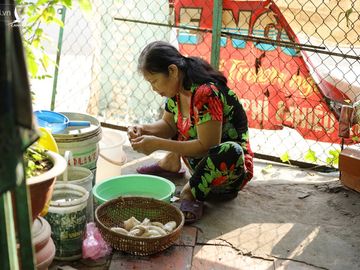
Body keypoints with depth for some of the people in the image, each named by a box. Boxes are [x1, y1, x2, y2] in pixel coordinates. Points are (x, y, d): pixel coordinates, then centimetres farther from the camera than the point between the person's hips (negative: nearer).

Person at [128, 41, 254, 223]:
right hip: (199, 158, 8)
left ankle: (190, 192, -19)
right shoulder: (176, 89, -4)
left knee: (231, 152, -42)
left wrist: (158, 144, -28)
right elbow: (169, 125, 9)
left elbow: (206, 146, -29)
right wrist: (143, 130, -11)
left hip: (231, 166, -8)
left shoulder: (206, 94, -30)